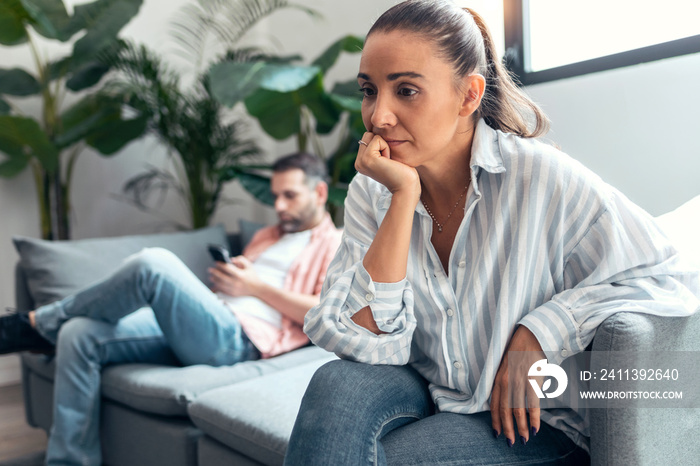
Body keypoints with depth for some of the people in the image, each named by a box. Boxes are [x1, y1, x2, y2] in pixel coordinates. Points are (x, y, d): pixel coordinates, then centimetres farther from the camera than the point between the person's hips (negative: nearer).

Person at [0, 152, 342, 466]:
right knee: (79, 335, -10)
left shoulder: (336, 245, 8)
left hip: (237, 339, -8)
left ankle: (38, 323, -5)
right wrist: (223, 276, 6)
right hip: (190, 328, 9)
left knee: (154, 263, -30)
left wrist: (256, 286, -6)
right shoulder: (266, 236, 33)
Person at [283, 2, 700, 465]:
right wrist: (404, 197, -22)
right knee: (339, 385, -25)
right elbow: (369, 343, -17)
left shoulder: (542, 179, -18)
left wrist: (538, 331, -21)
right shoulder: (371, 192, -6)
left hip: (533, 422, -3)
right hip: (428, 399, 4)